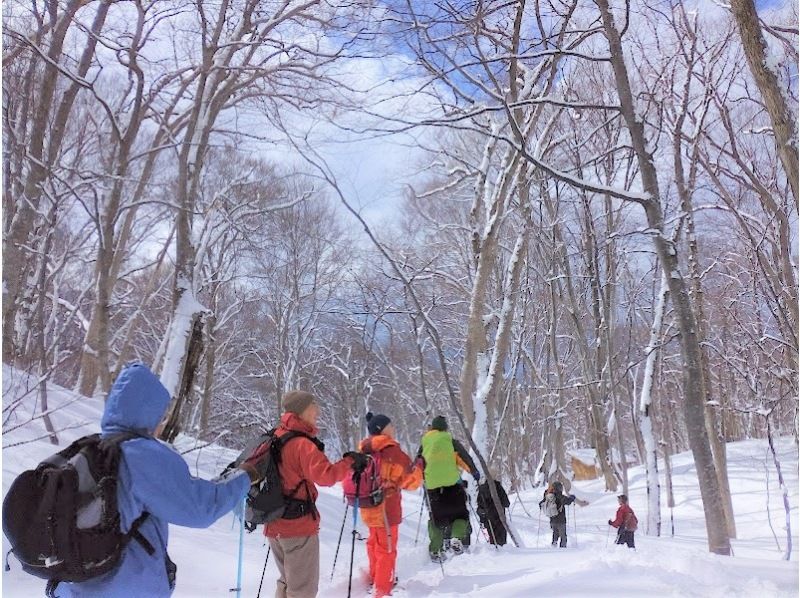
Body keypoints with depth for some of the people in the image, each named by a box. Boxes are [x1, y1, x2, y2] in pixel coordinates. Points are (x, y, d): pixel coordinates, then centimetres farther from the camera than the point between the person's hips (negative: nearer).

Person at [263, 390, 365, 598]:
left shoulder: (275, 438, 4)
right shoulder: (303, 444, -19)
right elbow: (326, 475, -28)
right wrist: (350, 462, -15)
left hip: (275, 524, 8)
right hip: (299, 525, -8)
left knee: (288, 581, 23)